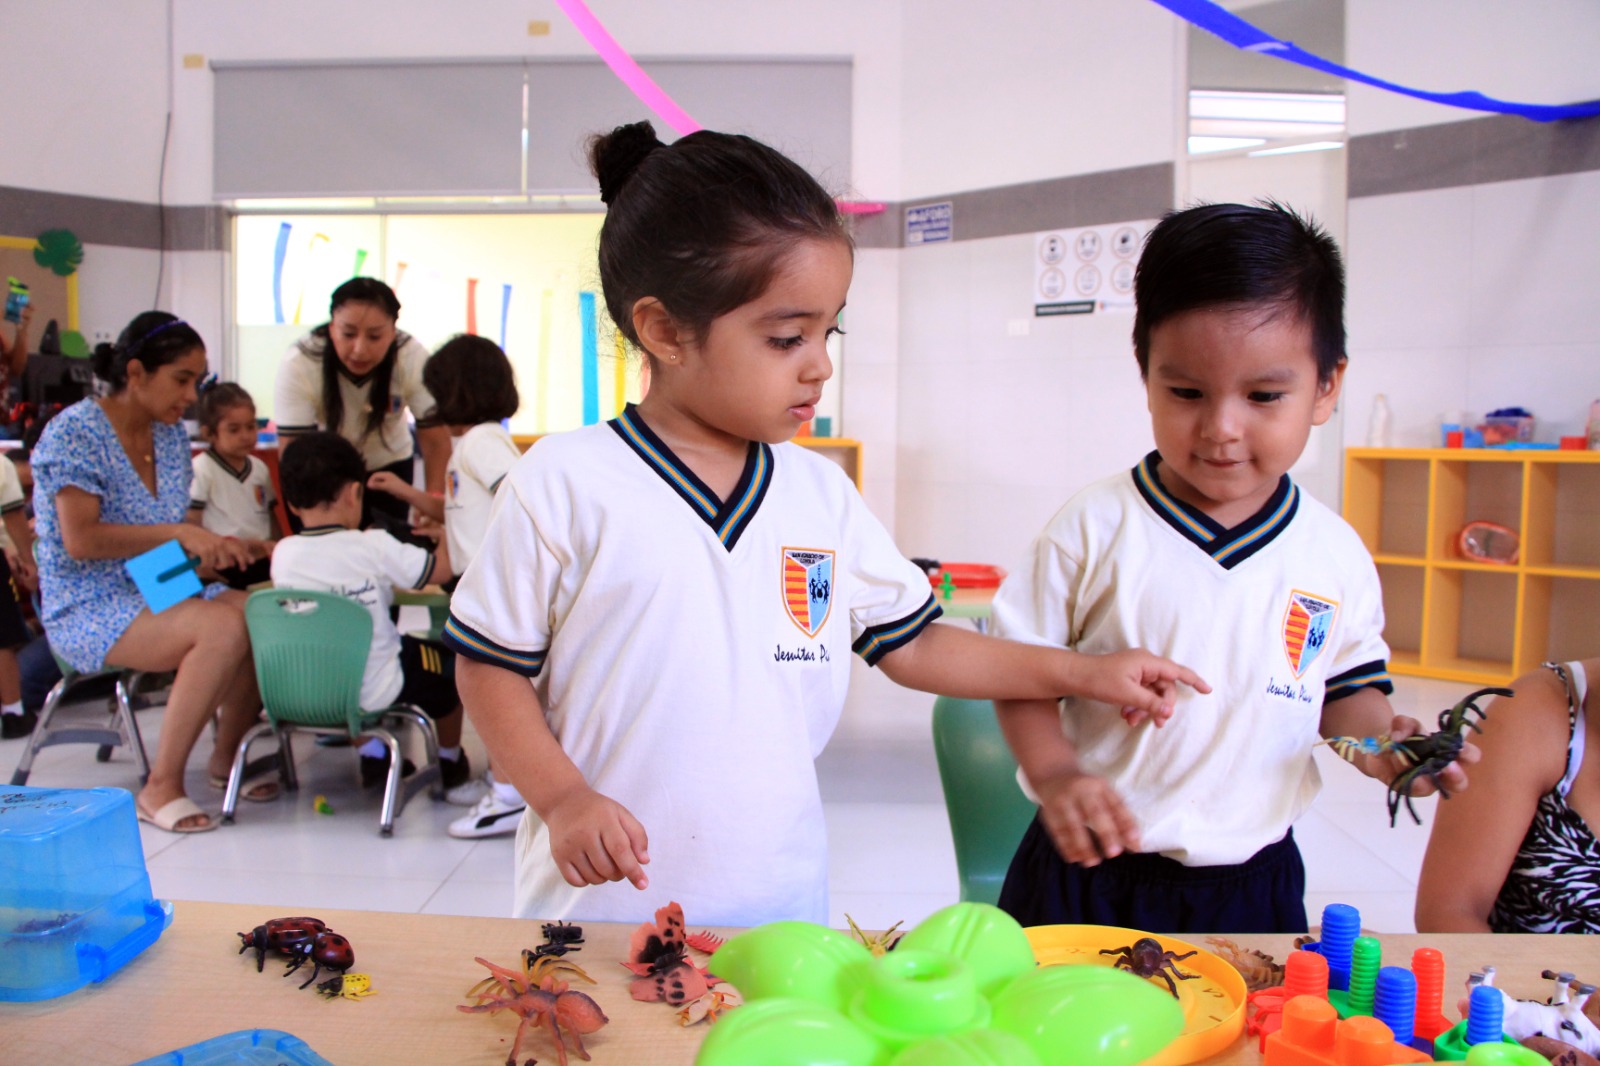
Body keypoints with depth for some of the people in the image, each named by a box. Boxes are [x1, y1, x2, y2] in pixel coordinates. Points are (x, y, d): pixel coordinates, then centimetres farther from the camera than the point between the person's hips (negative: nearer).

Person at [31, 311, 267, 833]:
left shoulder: (171, 434, 11)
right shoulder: (75, 431, -11)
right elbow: (80, 540, -21)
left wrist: (213, 545, -5)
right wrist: (179, 533, -24)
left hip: (160, 593, 7)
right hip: (89, 609, -7)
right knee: (224, 626, -32)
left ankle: (225, 756, 1)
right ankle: (161, 787, -22)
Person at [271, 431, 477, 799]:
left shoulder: (282, 555, -7)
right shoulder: (373, 547, -18)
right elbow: (441, 569, -9)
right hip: (376, 692, -4)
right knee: (449, 662, 21)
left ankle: (371, 755, 32)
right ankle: (450, 764, 37)